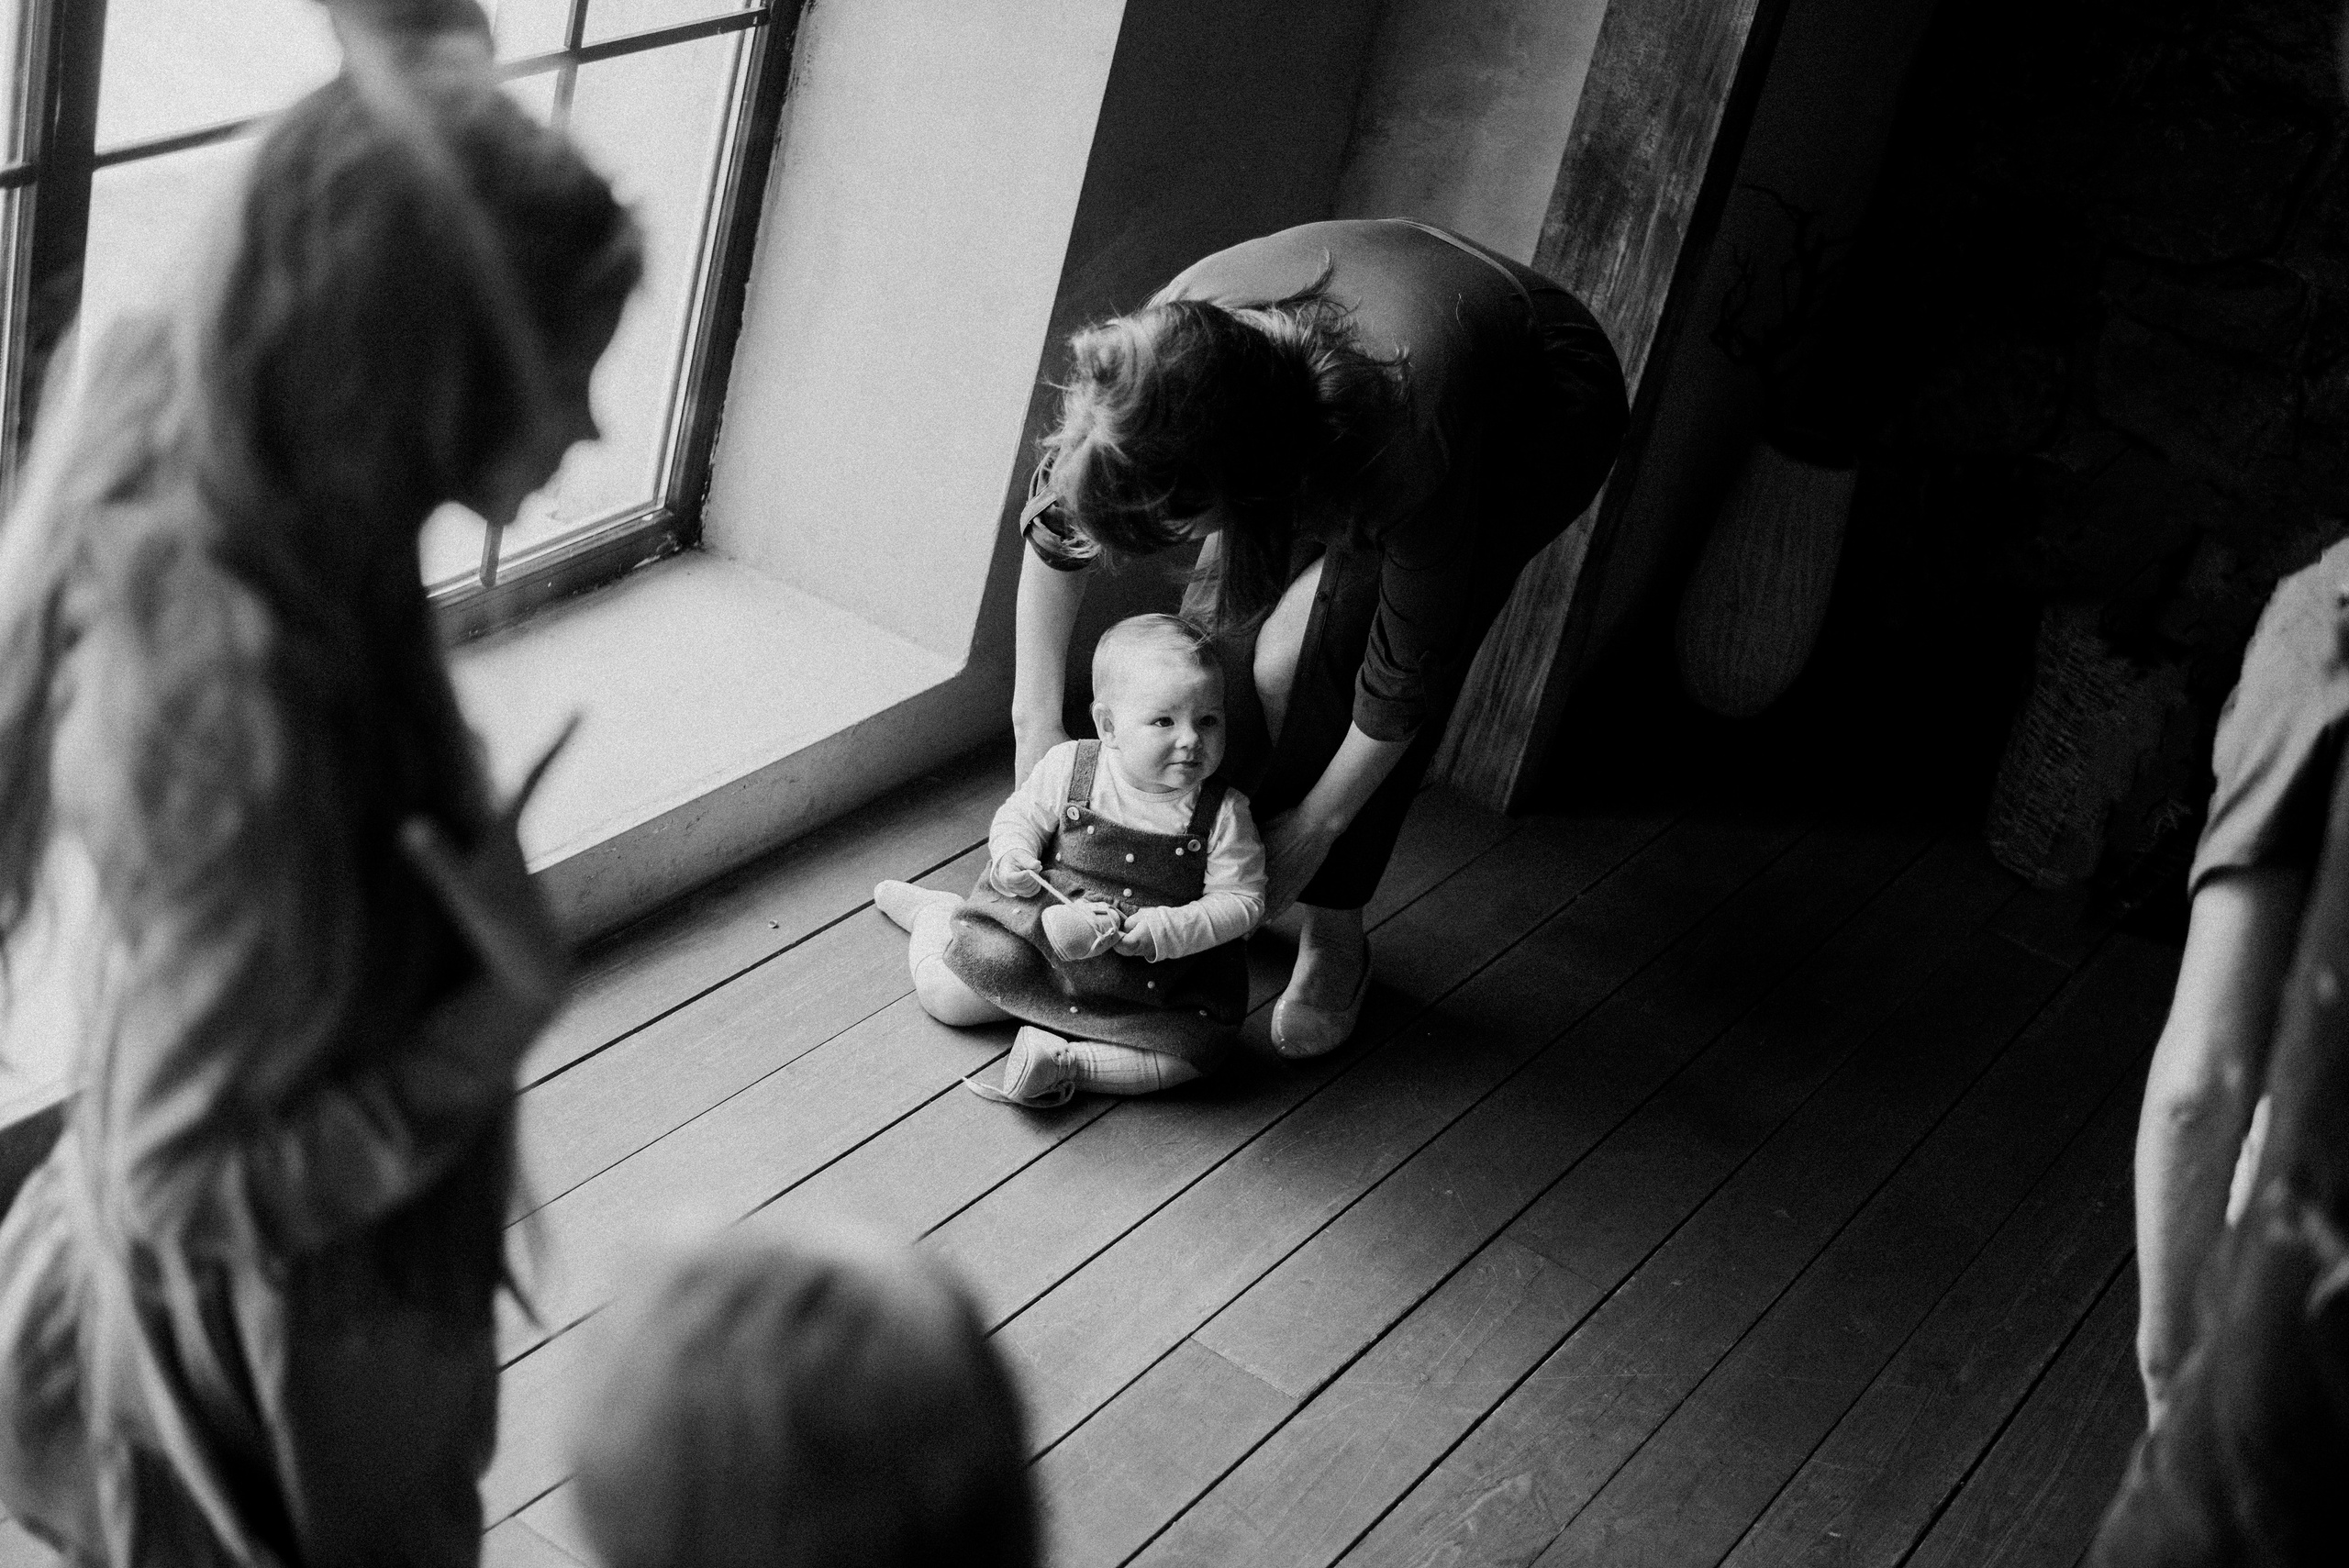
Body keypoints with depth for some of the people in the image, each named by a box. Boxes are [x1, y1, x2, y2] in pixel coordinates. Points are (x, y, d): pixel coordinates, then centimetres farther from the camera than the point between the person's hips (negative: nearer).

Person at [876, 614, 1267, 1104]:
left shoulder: (1224, 813, -15)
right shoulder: (1069, 767, -11)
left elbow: (1240, 900, -14)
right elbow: (1019, 816, 3)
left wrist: (1168, 930, -29)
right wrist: (1013, 859, -20)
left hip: (1158, 970, 0)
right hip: (1038, 932, 0)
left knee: (1194, 1049, -22)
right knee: (945, 992, -1)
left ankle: (1064, 1060, -14)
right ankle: (932, 912, 32)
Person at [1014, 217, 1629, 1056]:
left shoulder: (1409, 451, -45)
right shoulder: (1171, 346, -31)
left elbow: (1408, 673, -28)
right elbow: (1054, 516, -13)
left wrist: (1315, 825, -15)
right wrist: (1037, 722, -10)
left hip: (1537, 420, -5)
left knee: (1304, 652, -19)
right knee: (1224, 611, -13)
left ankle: (1334, 936, 0)